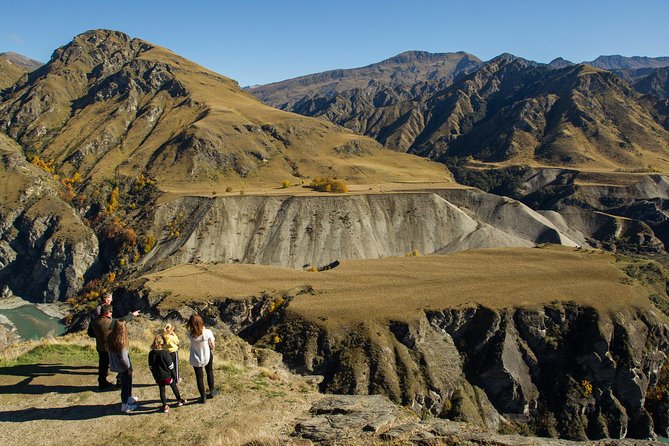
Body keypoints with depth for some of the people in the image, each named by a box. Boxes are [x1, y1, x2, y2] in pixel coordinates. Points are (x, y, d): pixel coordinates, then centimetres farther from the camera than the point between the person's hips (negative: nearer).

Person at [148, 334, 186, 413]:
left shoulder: (151, 353, -8)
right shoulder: (165, 353, -23)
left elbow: (150, 367, 3)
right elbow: (170, 366, -16)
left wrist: (155, 375, 17)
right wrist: (175, 376, -4)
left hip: (158, 377, 3)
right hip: (167, 375, -3)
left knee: (162, 390, 17)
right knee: (174, 387, 19)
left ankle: (165, 406, 24)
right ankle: (179, 400, 34)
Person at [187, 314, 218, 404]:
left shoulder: (190, 334, -24)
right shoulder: (207, 332, -27)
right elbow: (212, 346, -16)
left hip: (196, 359, 0)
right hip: (207, 356, 0)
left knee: (199, 377, 17)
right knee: (209, 372, 28)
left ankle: (203, 397, 29)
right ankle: (212, 391, 41)